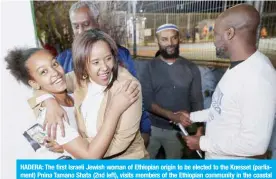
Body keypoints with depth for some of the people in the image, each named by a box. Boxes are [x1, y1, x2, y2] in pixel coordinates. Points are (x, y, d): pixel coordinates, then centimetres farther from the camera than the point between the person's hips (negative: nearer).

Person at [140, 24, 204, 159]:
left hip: (178, 130, 1)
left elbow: (197, 101, -1)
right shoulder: (149, 67, -4)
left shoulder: (191, 69, -1)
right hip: (152, 128, 0)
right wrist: (171, 115, -25)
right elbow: (146, 100, -11)